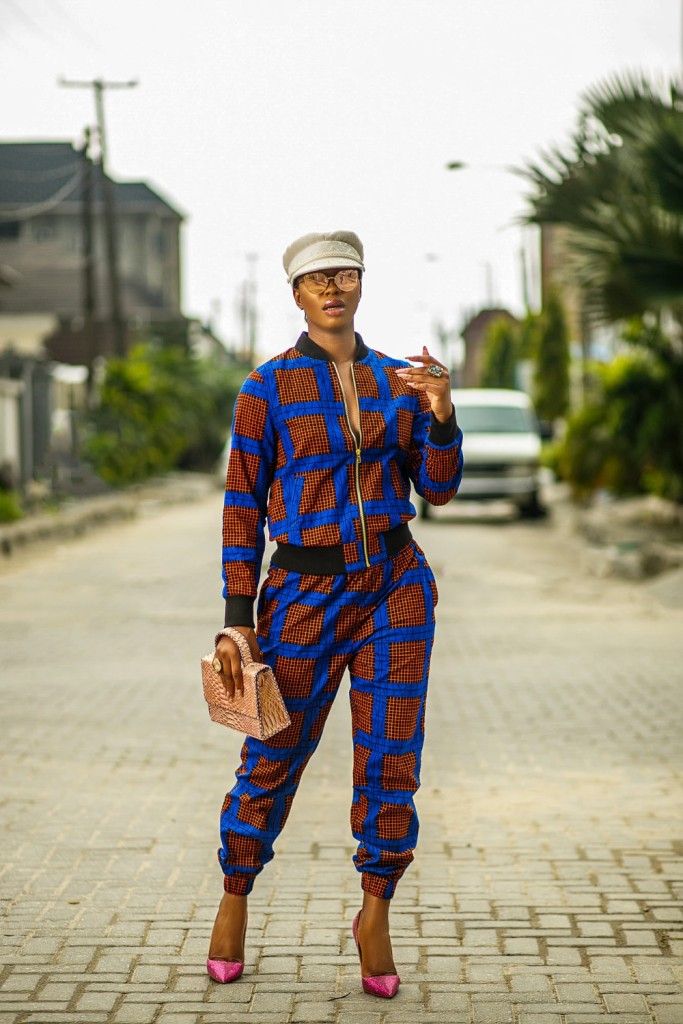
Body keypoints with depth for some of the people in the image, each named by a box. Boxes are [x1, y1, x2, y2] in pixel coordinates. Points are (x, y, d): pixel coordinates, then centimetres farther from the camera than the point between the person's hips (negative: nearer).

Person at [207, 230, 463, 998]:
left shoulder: (397, 380, 7)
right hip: (305, 593, -3)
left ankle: (375, 914, 19)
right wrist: (238, 619, -7)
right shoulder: (268, 388, -3)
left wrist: (441, 414, -13)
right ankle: (234, 898, 28)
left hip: (395, 588, 3)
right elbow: (243, 507, -3)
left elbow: (438, 489, 6)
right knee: (274, 757, 5)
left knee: (391, 757, 2)